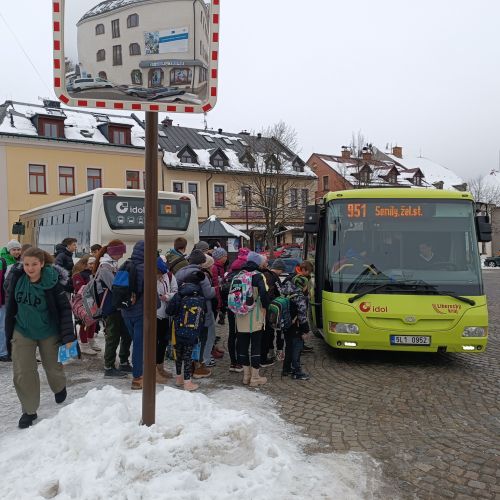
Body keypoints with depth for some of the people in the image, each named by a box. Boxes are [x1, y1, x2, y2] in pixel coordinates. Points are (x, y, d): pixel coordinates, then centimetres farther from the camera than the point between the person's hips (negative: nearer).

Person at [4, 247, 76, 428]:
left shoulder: (52, 282, -22)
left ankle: (60, 388, 51)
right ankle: (29, 410, 15)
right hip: (22, 332, 3)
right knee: (22, 372, -2)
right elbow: (11, 308, 2)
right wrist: (9, 335, 6)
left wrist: (68, 336, -20)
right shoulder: (18, 278, -11)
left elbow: (64, 309, -16)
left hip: (48, 332, -2)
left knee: (52, 366, 17)